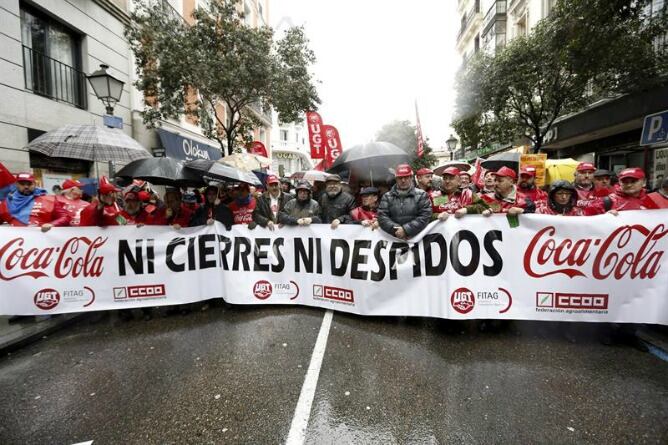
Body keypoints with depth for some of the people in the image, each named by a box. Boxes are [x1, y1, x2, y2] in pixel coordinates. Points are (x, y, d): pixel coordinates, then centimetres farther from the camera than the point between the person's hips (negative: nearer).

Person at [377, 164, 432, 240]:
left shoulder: (421, 195, 5)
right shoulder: (387, 197, 10)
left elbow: (425, 217, -5)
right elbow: (382, 216, 0)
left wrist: (406, 230, -15)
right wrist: (395, 229, -16)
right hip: (393, 238, 2)